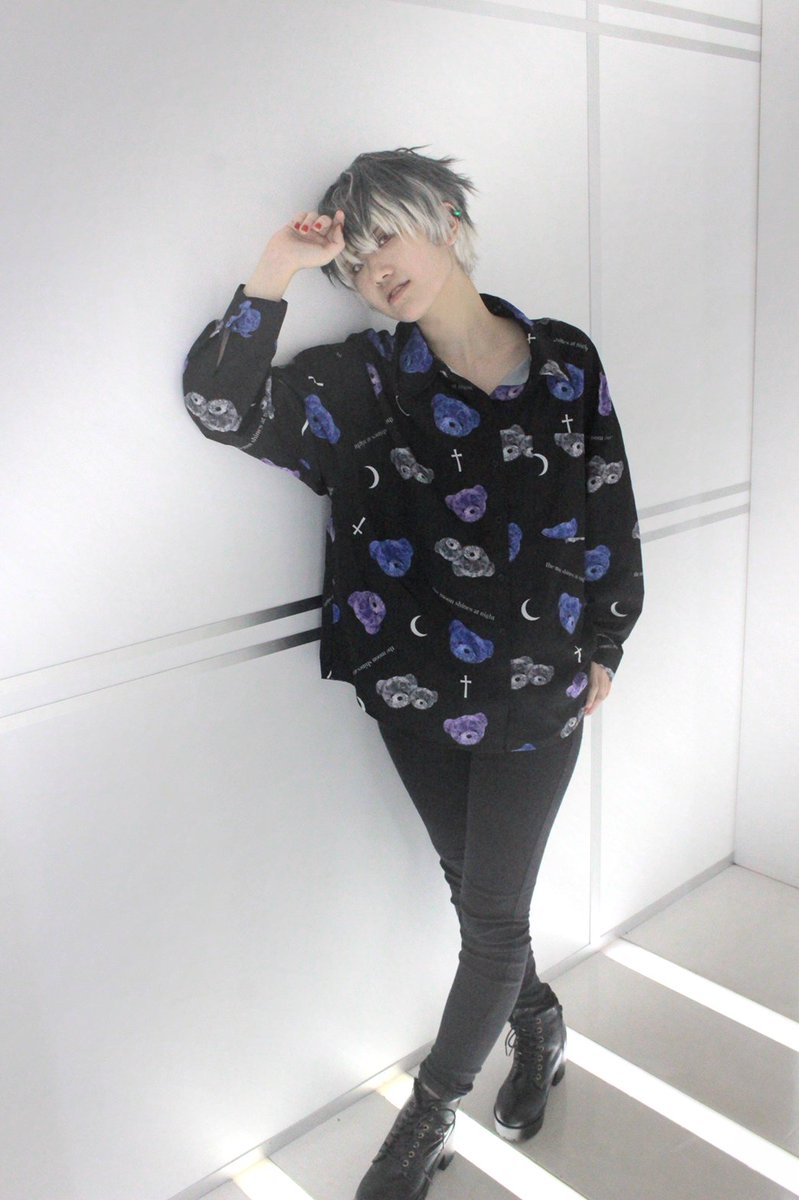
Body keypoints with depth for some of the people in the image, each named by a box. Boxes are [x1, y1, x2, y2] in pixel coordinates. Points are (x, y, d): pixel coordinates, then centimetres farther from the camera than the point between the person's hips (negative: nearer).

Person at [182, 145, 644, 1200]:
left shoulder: (566, 362, -4)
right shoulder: (363, 379, -5)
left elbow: (610, 514, 4)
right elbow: (223, 405, -15)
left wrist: (605, 646, 7)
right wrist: (272, 276, -24)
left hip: (538, 693, -1)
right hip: (417, 690, 1)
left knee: (493, 909, 7)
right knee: (475, 890, 17)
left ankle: (430, 1112, 32)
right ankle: (537, 1020, 49)